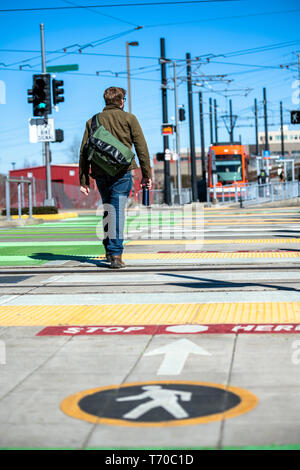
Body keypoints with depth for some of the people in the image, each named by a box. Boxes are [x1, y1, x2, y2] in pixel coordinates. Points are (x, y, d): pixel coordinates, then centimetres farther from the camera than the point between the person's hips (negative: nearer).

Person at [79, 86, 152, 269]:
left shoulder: (93, 121, 14)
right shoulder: (129, 118, 5)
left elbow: (84, 152, 10)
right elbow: (141, 148, -1)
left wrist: (84, 180, 10)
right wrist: (147, 174, 1)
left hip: (100, 173, 4)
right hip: (122, 171, -3)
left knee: (108, 209, 19)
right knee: (117, 210, -7)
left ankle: (109, 250, 22)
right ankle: (116, 254, -15)